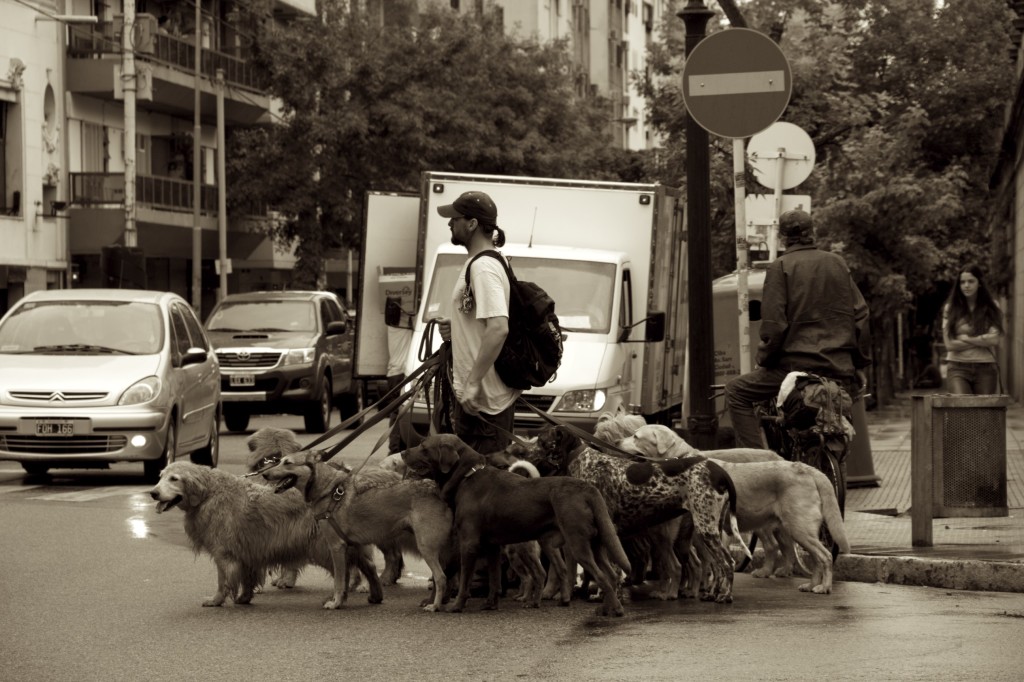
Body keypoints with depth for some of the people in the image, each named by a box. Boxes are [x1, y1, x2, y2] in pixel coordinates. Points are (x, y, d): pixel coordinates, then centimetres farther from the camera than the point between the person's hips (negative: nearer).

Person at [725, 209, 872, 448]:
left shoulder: (781, 267, -4)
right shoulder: (837, 263, 10)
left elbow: (774, 324, -10)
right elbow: (860, 315, 10)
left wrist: (764, 361, 4)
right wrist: (860, 364, 17)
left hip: (797, 364, -5)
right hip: (841, 370, 5)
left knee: (736, 392, 9)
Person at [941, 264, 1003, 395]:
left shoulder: (992, 308, 6)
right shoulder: (950, 308, 6)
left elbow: (994, 339, -4)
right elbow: (949, 344, -3)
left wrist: (967, 339, -3)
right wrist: (982, 340, -4)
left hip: (985, 369, 1)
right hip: (958, 368, -1)